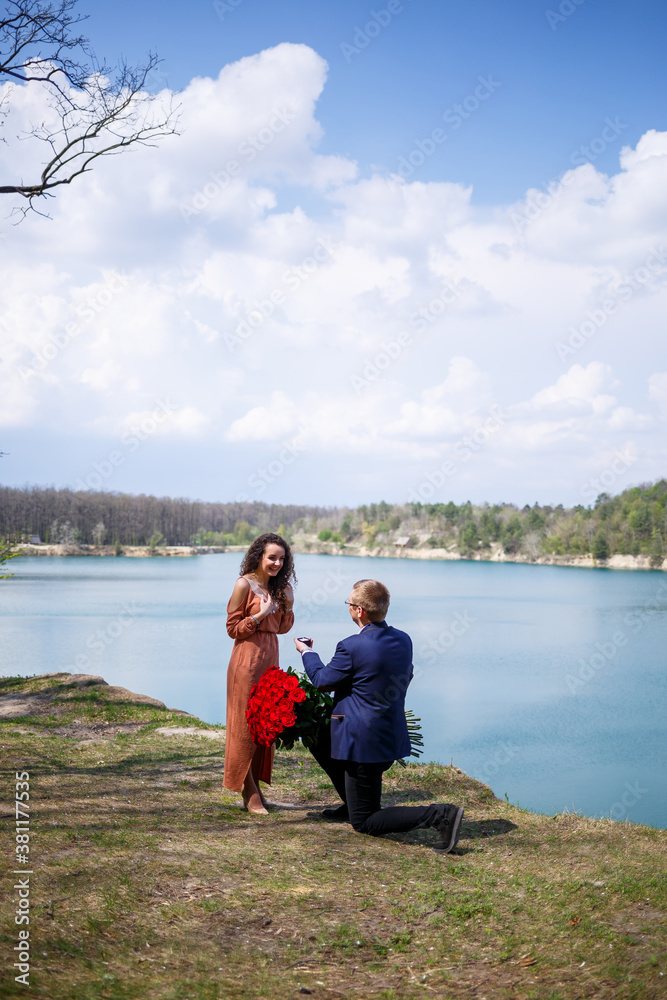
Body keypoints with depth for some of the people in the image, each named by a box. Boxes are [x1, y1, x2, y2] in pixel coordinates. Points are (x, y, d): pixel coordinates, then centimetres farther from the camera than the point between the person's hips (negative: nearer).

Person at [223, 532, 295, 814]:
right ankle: (249, 793, 6)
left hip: (270, 656, 7)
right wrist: (261, 614, -17)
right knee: (245, 722, -1)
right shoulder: (245, 584, -9)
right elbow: (232, 628, -8)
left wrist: (288, 605, 0)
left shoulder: (278, 587, 11)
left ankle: (257, 788, 18)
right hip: (247, 656, -7)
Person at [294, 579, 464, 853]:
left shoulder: (352, 646, -21)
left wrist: (307, 652, 12)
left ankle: (439, 815, -13)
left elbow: (323, 681, -7)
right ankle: (352, 804, 34)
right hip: (393, 736, 9)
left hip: (364, 744, -8)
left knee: (364, 823, 3)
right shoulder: (403, 640, 0)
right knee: (319, 740, 28)